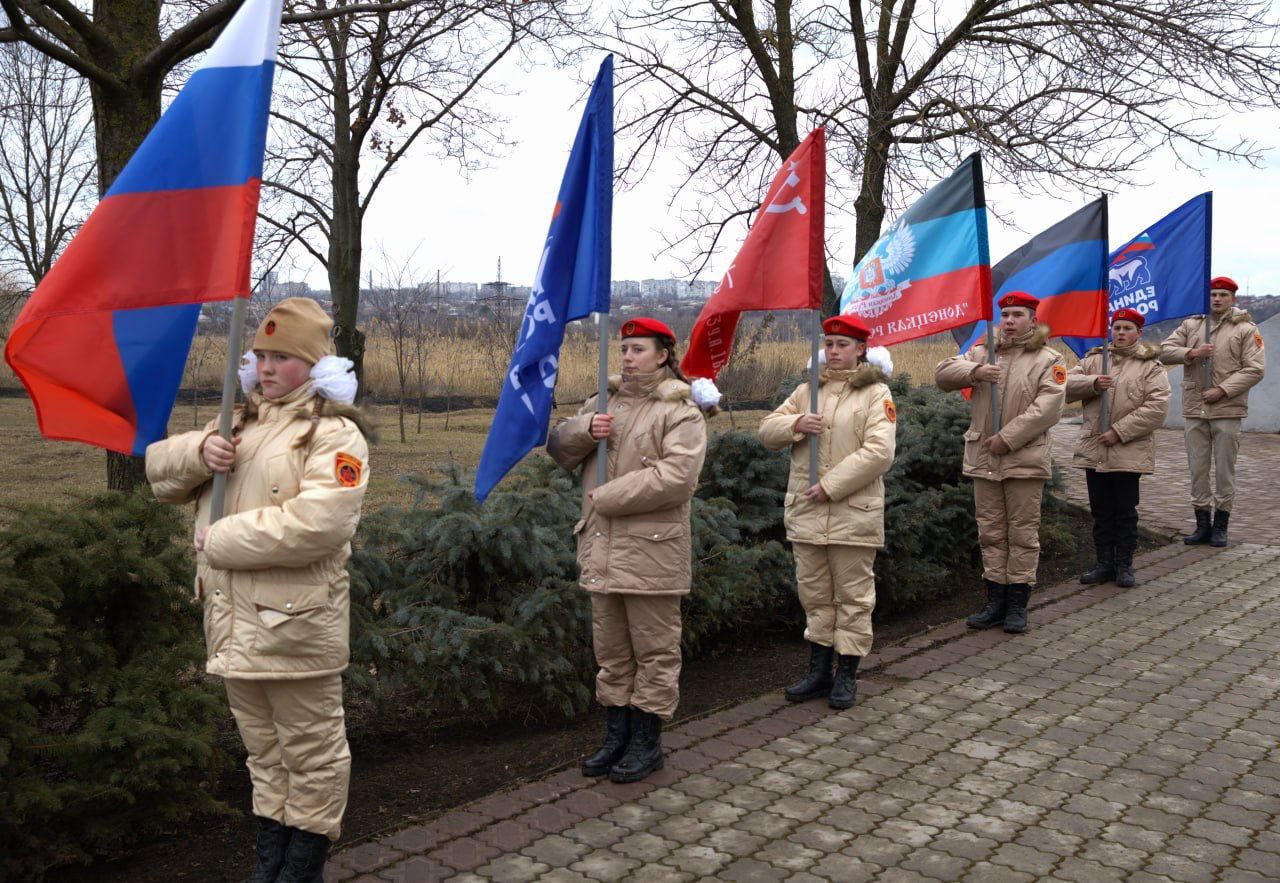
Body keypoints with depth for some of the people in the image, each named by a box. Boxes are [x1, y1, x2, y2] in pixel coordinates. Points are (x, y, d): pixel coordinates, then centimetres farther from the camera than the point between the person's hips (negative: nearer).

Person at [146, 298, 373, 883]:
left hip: (296, 626, -8)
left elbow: (314, 525, -27)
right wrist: (199, 450, -8)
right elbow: (159, 470, 15)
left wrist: (219, 539, -18)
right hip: (235, 621, 8)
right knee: (263, 750, 21)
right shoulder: (240, 425, 14)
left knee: (311, 754, 8)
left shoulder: (334, 435, -12)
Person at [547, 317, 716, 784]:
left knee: (654, 650, 6)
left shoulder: (681, 412, -8)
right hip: (602, 549, 7)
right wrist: (585, 430, -10)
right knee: (610, 649, 15)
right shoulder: (605, 402, 13)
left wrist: (607, 496, -18)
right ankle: (617, 735, 29)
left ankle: (647, 741, 19)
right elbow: (558, 446, 13)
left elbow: (676, 476, -21)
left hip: (652, 552, -6)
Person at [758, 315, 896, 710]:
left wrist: (830, 485, -18)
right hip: (806, 512, 5)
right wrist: (796, 424, -10)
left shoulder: (876, 394, -5)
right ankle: (819, 670, 26)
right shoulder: (807, 391, 12)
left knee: (853, 596, 5)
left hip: (853, 512, -5)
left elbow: (878, 452, -16)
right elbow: (767, 430, 12)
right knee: (814, 593, 13)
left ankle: (847, 674, 17)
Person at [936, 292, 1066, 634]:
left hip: (1025, 460, -4)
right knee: (991, 533, 10)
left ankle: (1017, 604, 12)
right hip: (984, 460, 4)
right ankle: (996, 601, 19)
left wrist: (1007, 438, -18)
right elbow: (944, 374, 3)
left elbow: (1047, 408, -13)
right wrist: (974, 371, -16)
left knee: (1022, 534, 3)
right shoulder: (982, 353, 11)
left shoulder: (1048, 361, -1)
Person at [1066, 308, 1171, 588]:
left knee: (1125, 511, 6)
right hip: (1093, 450, 3)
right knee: (1101, 511, 12)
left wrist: (1119, 432, -16)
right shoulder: (1093, 360, 11)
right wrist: (1092, 383, -18)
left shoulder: (1151, 367, -1)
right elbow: (1067, 384, 1)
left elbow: (1157, 408, -11)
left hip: (1129, 453, -3)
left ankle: (1124, 564, 18)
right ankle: (1104, 563, 22)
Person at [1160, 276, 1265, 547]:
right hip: (1194, 410, 3)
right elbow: (1165, 350, 7)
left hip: (1227, 411, -3)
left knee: (1224, 470, 3)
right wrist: (1190, 353, -11)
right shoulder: (1191, 326, 11)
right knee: (1197, 469, 7)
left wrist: (1223, 390, -15)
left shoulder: (1246, 329, 1)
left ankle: (1220, 525, 14)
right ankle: (1202, 524, 16)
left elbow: (1255, 369, -6)